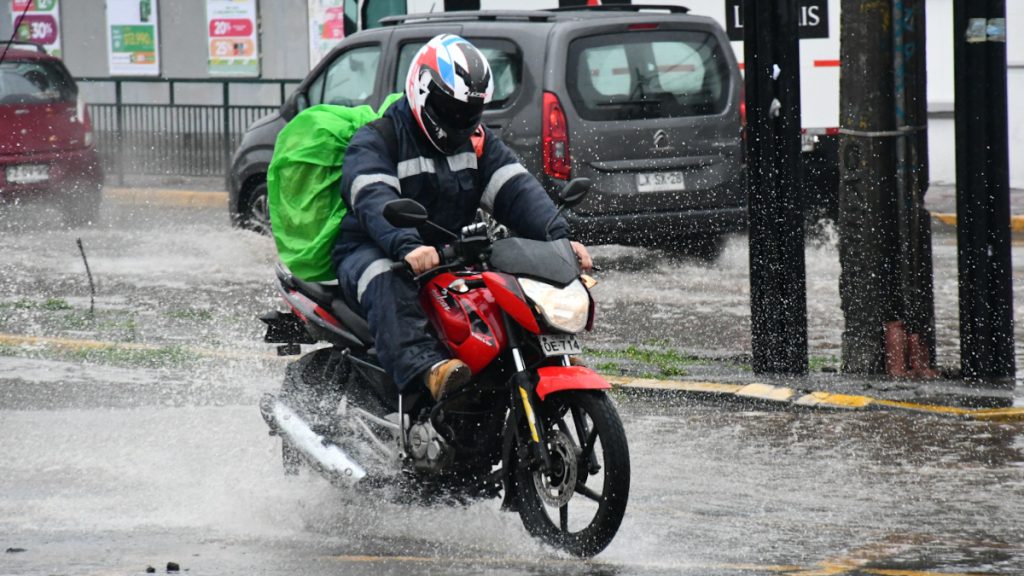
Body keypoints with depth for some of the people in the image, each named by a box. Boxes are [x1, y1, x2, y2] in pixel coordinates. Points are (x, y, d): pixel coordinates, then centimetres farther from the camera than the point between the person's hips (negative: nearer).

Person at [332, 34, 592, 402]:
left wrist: (558, 238, -18)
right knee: (388, 283, -40)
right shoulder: (374, 142, -7)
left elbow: (516, 190, 0)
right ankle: (427, 367, -57)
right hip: (373, 251, -6)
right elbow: (374, 202, -26)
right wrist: (407, 246, -46)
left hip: (450, 255, 6)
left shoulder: (477, 142, 13)